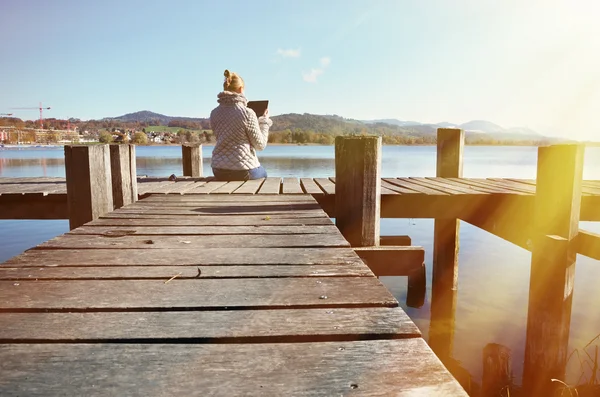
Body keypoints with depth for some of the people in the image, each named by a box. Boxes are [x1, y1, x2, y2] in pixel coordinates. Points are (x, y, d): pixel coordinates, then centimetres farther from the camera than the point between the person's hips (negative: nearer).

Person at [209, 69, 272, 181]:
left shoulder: (214, 113, 1)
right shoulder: (247, 113, -14)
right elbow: (260, 145, -7)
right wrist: (265, 121, 6)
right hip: (243, 171, -5)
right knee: (263, 173, 31)